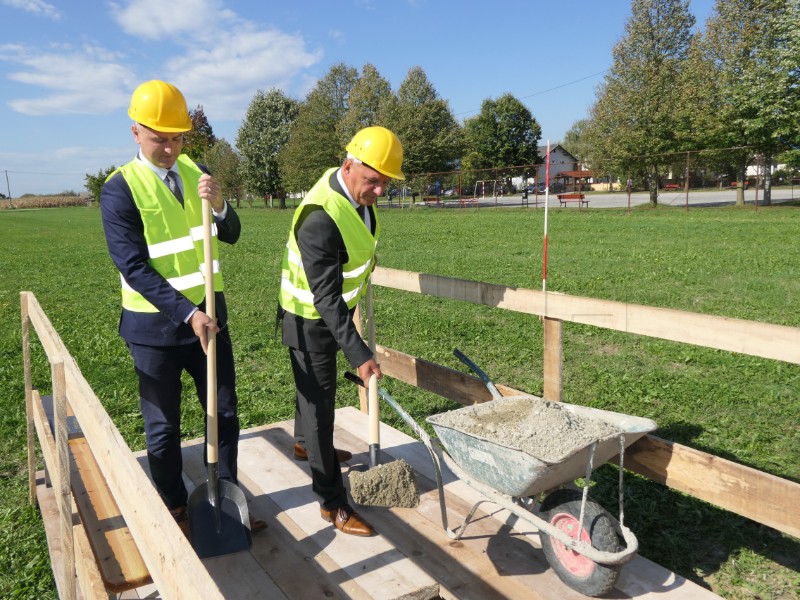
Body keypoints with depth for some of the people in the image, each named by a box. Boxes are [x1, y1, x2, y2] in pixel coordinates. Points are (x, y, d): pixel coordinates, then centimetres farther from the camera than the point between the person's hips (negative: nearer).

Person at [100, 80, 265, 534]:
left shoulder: (197, 173, 3)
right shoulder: (120, 189, -12)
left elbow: (231, 236, -1)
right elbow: (133, 267, -16)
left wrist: (219, 205, -22)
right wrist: (186, 313, -22)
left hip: (210, 314, 5)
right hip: (156, 326, -4)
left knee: (226, 415, 12)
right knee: (163, 428, 10)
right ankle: (175, 509, 31)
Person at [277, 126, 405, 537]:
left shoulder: (357, 192, -7)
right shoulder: (320, 219, -35)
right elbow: (326, 297, -35)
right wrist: (358, 353, -36)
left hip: (334, 311, 9)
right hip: (310, 320, -9)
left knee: (314, 384, 28)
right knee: (319, 403, -2)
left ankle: (305, 443, 53)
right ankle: (332, 503, 9)